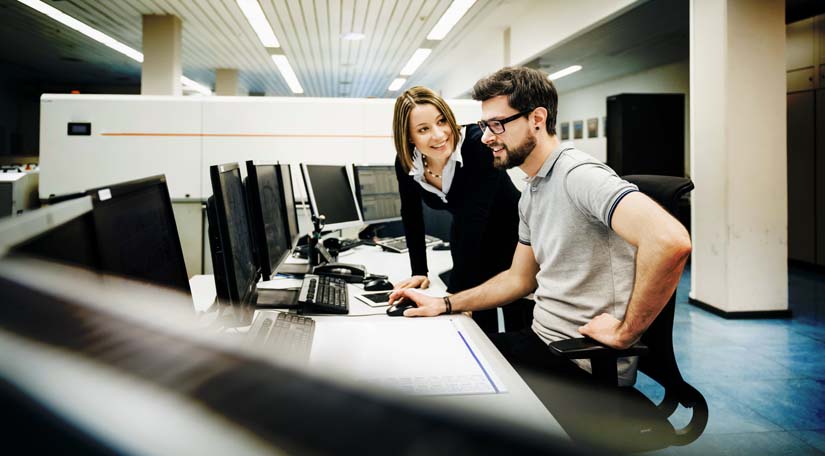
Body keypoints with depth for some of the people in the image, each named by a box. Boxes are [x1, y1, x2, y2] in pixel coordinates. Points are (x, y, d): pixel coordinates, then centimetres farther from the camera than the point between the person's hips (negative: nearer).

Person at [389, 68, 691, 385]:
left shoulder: (578, 175, -21)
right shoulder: (531, 193, 12)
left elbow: (671, 241, -35)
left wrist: (624, 333, -25)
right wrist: (445, 305, 11)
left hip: (584, 366, -8)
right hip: (542, 338, 8)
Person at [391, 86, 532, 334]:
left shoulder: (477, 143, -32)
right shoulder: (406, 162, -16)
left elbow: (474, 217, -36)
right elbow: (411, 215, 0)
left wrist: (453, 295, -38)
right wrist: (419, 272, -2)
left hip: (511, 237, -4)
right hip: (467, 244, 4)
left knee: (519, 332, 4)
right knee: (479, 329, 6)